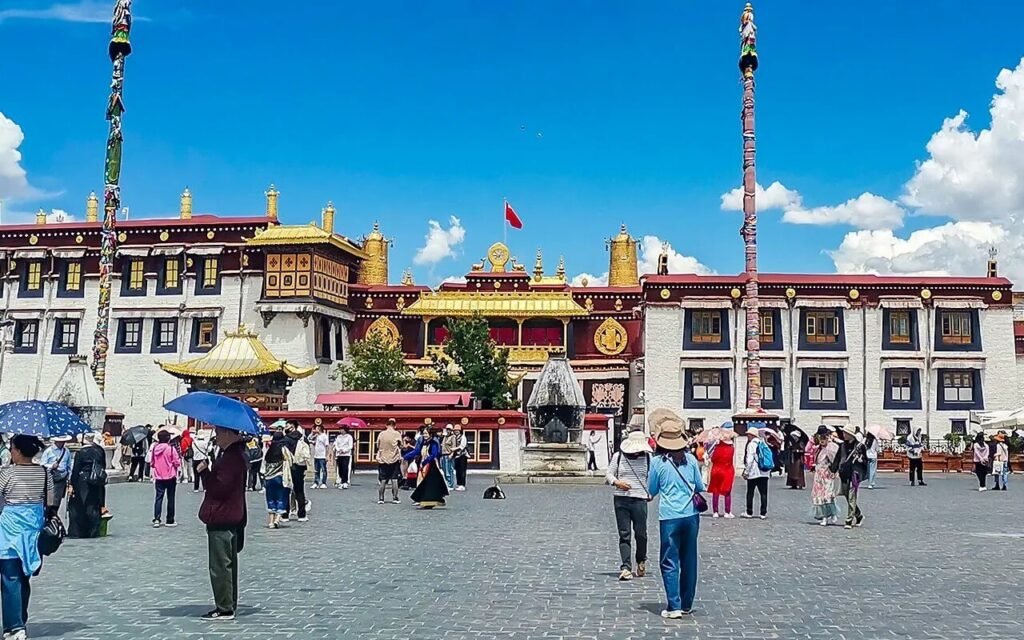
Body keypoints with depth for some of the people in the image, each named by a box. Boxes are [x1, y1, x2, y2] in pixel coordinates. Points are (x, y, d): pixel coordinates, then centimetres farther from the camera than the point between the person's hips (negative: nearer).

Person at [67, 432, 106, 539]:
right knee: (94, 507, 9)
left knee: (77, 507, 5)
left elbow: (75, 470, -8)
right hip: (96, 483, 4)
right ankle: (93, 532, 10)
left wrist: (72, 484, -3)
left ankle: (76, 532, 4)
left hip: (82, 482, -4)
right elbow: (103, 468, 9)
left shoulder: (80, 452, -9)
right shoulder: (100, 451, 2)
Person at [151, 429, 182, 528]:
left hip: (159, 477, 3)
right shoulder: (171, 448, -14)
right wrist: (179, 458, 7)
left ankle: (156, 519, -5)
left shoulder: (155, 448, -1)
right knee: (170, 498, 7)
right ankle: (170, 520, 12)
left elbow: (152, 463, 7)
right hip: (170, 476, -3)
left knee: (159, 497, 6)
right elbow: (177, 463, -13)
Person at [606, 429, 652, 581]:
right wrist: (616, 482, -12)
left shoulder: (648, 457, 6)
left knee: (641, 533, 4)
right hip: (621, 499, 0)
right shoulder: (618, 456, 4)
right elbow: (609, 473, 9)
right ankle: (625, 568, -1)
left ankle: (641, 561, 32)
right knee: (624, 535, -1)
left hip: (640, 500, 0)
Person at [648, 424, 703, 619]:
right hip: (691, 515, 3)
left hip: (669, 517, -3)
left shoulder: (658, 462, -5)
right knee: (689, 561, 13)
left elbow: (651, 491, 4)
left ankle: (674, 606, -2)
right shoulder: (691, 459, 1)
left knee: (670, 562, 2)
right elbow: (700, 487, 9)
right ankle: (687, 605, 22)